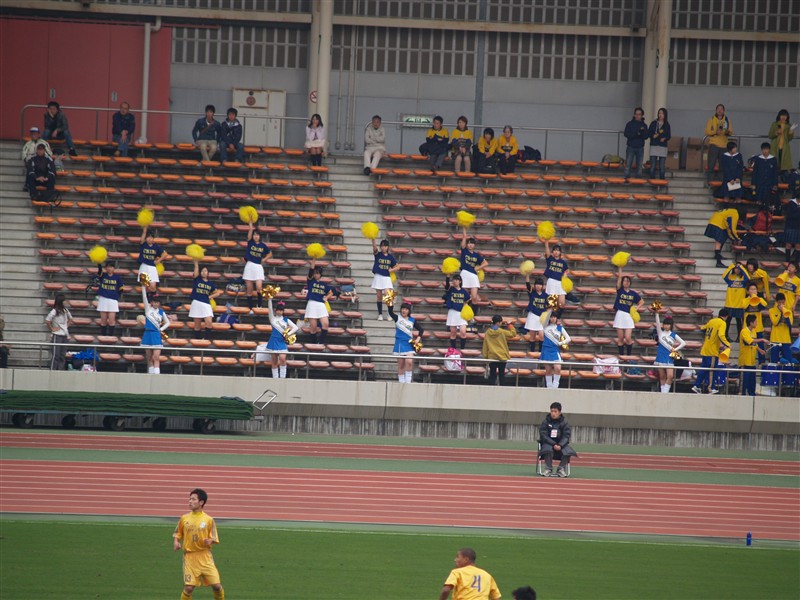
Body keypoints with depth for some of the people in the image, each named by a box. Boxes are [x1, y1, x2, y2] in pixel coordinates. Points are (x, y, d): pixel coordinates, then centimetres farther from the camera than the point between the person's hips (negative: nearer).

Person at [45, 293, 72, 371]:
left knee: (63, 355, 8)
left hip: (65, 335, 7)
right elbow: (47, 320, -22)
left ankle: (60, 370, 12)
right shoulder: (54, 311, -13)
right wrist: (52, 329, -13)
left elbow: (70, 318, 27)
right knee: (56, 355, -6)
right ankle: (52, 371, -3)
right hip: (57, 335, -7)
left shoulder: (65, 310, 9)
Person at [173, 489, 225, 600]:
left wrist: (210, 541, -18)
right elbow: (177, 534, 15)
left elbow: (214, 538, 4)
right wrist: (176, 542, -6)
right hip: (190, 556, 0)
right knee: (188, 588, -7)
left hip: (205, 557, 0)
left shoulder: (208, 520, 0)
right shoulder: (184, 519, 4)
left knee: (216, 585, -4)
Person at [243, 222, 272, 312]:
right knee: (249, 289, 2)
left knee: (259, 287, -16)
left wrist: (264, 259, 5)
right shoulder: (250, 243, 2)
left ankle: (260, 306, -5)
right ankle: (250, 308, 7)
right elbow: (250, 232, -11)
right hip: (249, 266, 0)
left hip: (258, 267, 0)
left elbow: (270, 254, 20)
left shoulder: (263, 246, 5)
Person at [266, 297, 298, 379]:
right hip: (274, 341, 1)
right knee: (274, 362, 3)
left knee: (282, 359, -17)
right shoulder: (273, 319, 8)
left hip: (282, 342, -1)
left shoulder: (286, 320, 9)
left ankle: (283, 377, -11)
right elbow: (270, 308, -3)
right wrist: (270, 299, -12)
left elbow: (296, 327, 5)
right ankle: (275, 378, 8)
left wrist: (289, 334, -7)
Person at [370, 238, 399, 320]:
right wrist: (373, 240, -41)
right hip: (378, 277, 0)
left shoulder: (390, 257, 4)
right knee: (379, 296, 4)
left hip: (387, 278, 0)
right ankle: (380, 314, 14)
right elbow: (375, 247, -22)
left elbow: (397, 266, 13)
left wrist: (392, 270, -7)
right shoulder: (378, 254, -1)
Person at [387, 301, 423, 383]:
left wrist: (418, 338, -4)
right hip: (399, 344, 0)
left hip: (409, 344, 0)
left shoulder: (412, 320, 5)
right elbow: (390, 312, -18)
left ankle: (408, 380, -8)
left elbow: (421, 330, 11)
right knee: (401, 364, 4)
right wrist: (390, 304, -33)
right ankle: (401, 381, 12)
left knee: (409, 362, -17)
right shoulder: (397, 318, 1)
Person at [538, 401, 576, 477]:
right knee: (548, 449, -36)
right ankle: (548, 469, -22)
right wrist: (554, 444, -21)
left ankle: (561, 469, -11)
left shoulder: (564, 423, 0)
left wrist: (560, 445, -22)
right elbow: (543, 435, -8)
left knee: (567, 451, -28)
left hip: (561, 444, 1)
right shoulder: (546, 422, -2)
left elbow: (566, 436, -4)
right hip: (548, 443, -1)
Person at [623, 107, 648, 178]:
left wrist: (642, 132, -21)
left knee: (639, 166, 4)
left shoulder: (644, 125, 7)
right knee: (628, 165, -5)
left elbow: (646, 137, -1)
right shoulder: (630, 124, 1)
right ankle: (627, 178, -2)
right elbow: (626, 134, -8)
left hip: (640, 148, 2)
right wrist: (636, 134, -19)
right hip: (630, 147, -2)